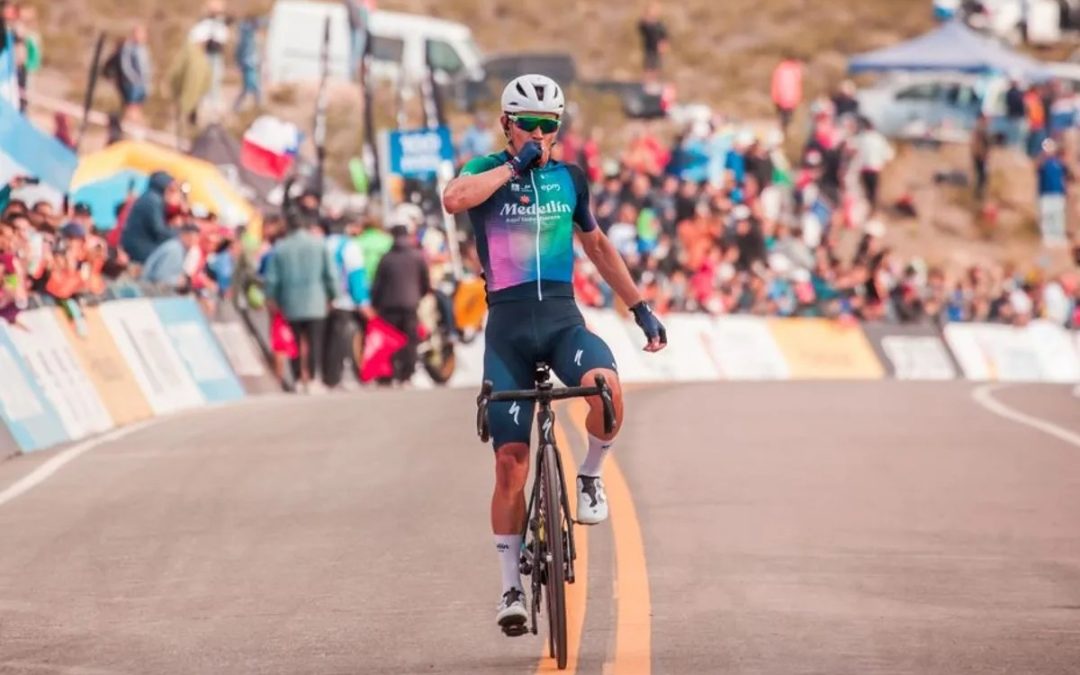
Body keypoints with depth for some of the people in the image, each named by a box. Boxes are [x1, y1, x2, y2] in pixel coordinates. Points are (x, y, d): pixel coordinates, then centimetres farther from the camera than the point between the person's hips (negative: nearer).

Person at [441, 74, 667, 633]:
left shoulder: (569, 179, 11)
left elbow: (596, 246, 24)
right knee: (510, 460, -5)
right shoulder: (487, 171, 1)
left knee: (604, 384, -33)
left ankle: (590, 475, -4)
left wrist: (641, 309, 23)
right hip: (508, 323, -2)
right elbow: (454, 199, -23)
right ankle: (511, 585, 6)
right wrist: (514, 165, -17)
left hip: (563, 317, 2)